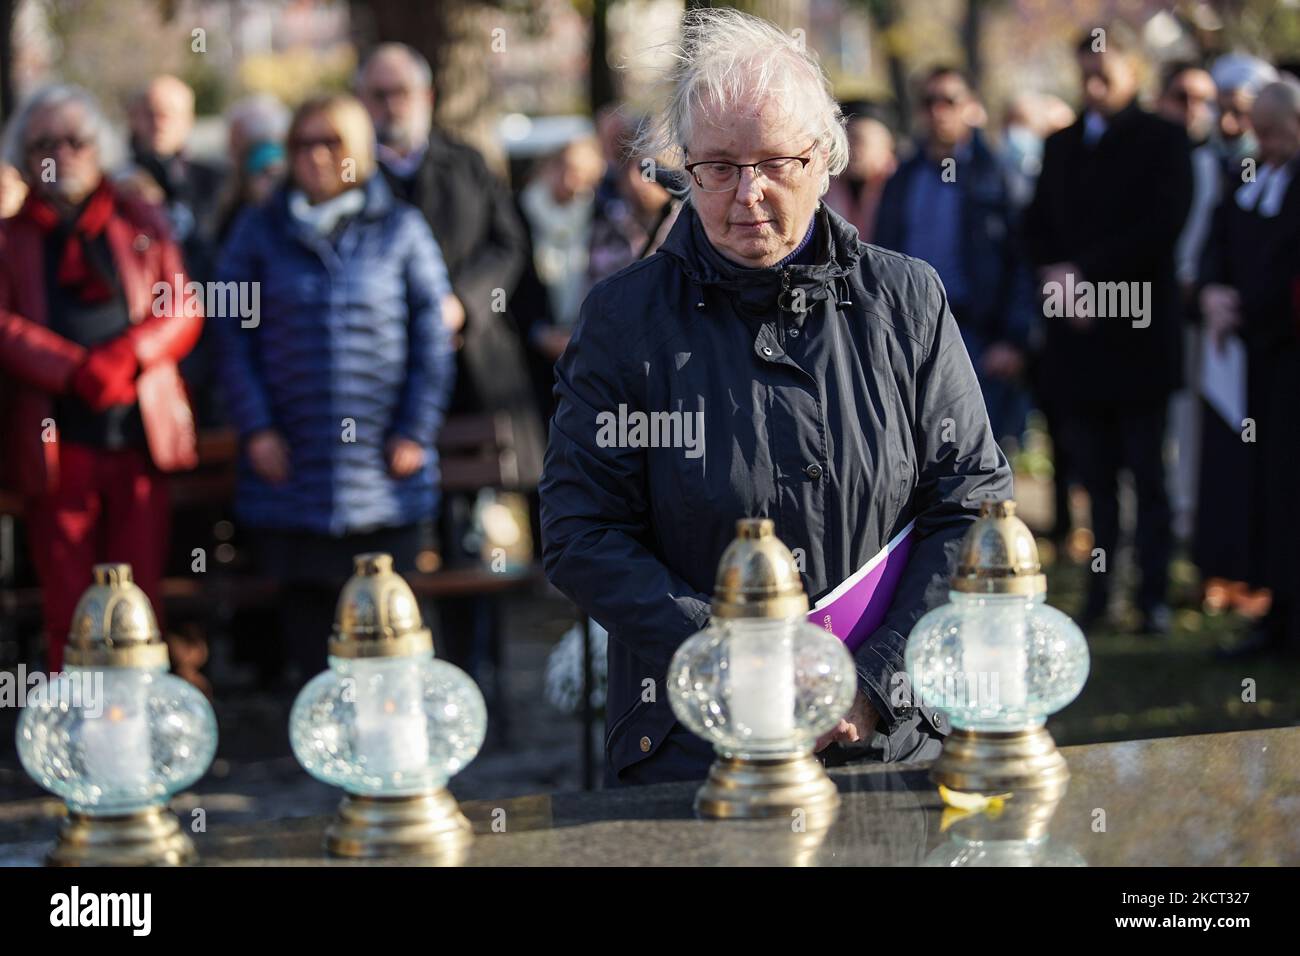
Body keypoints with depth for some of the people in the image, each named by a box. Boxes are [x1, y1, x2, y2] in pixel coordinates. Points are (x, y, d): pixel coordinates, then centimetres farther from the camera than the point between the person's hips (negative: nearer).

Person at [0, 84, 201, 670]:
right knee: (67, 610, -1)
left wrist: (127, 357, -13)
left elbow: (184, 311, 6)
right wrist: (75, 371, -17)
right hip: (55, 441, -1)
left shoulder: (141, 225, 14)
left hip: (140, 439, 1)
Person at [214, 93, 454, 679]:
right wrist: (256, 429, -4)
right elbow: (234, 336, 5)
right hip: (293, 468, 1)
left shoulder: (401, 230, 5)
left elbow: (432, 339, 5)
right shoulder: (259, 233, 7)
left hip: (383, 471, -1)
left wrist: (416, 432, -3)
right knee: (306, 599, 2)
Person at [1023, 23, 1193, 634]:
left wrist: (1086, 274, -13)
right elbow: (1038, 223, 15)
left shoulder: (1162, 142, 0)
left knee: (1147, 473, 0)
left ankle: (1153, 595, 2)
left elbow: (1162, 225, -10)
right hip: (1076, 332, 4)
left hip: (1137, 331, -4)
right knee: (1094, 474, 5)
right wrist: (1055, 273, -6)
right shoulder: (1061, 146, 17)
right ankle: (1098, 590, 8)